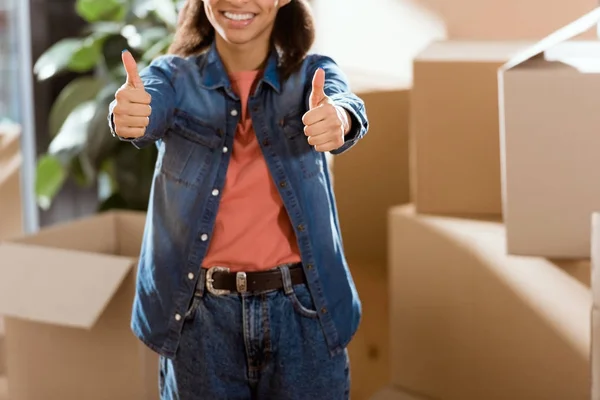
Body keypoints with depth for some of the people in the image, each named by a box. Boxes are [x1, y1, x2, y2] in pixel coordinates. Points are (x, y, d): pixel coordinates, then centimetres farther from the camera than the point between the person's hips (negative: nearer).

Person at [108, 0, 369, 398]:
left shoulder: (312, 74, 0)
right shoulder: (173, 77, -1)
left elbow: (344, 103, -21)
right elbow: (149, 112, -22)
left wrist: (337, 119, -45)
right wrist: (128, 115, -46)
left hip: (302, 314, 0)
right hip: (199, 319, 0)